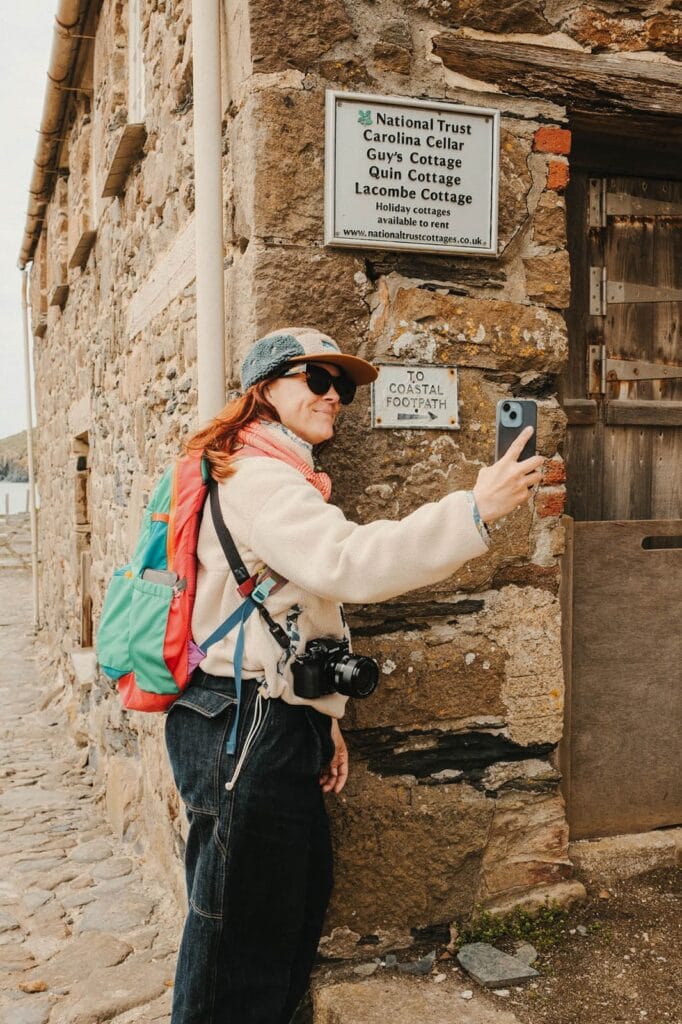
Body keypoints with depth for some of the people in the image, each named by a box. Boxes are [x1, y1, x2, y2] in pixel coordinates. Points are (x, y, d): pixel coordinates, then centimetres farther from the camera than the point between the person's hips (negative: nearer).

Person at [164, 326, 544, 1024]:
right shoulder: (256, 479, -15)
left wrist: (323, 716, 17)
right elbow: (346, 563, -33)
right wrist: (476, 511, -37)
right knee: (245, 934, -1)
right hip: (244, 727, -11)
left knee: (300, 896, 19)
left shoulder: (280, 477, 20)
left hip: (275, 724, 11)